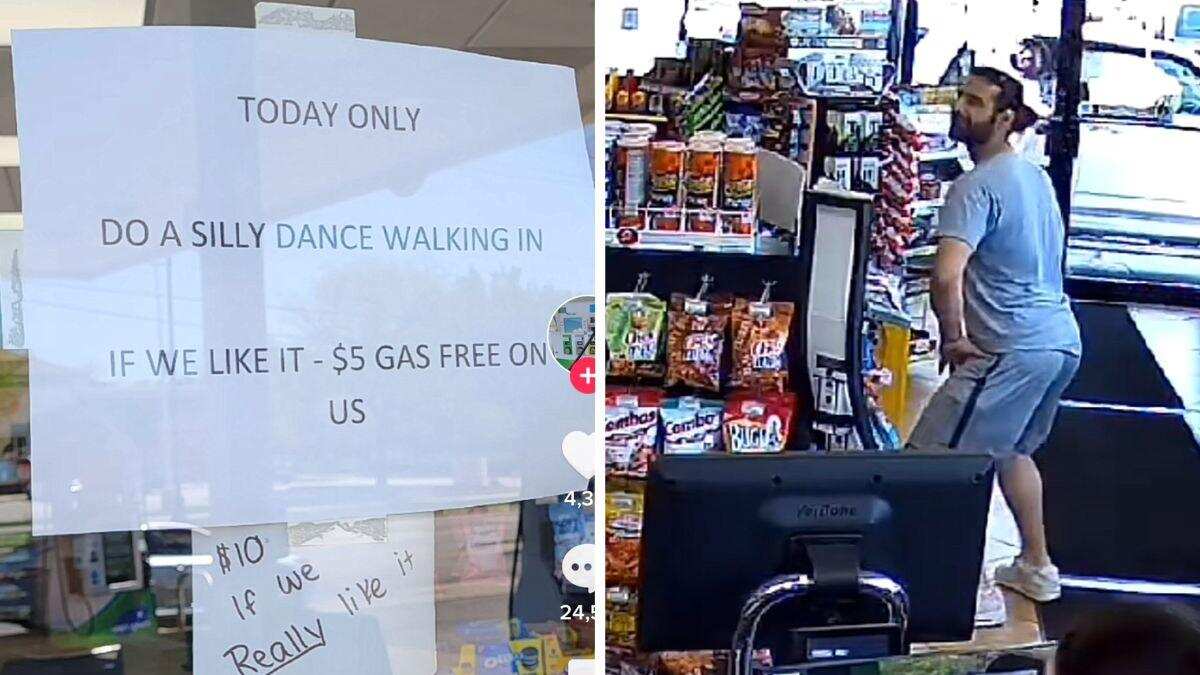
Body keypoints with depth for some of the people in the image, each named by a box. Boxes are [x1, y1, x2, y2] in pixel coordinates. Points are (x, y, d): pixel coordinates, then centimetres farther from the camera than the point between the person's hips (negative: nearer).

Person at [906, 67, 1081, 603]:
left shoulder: (977, 186, -16)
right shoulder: (1034, 175, 14)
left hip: (1012, 351, -10)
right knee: (1010, 450, 27)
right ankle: (1036, 568, 37)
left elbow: (947, 276, -29)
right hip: (1061, 339, 10)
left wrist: (955, 338, -12)